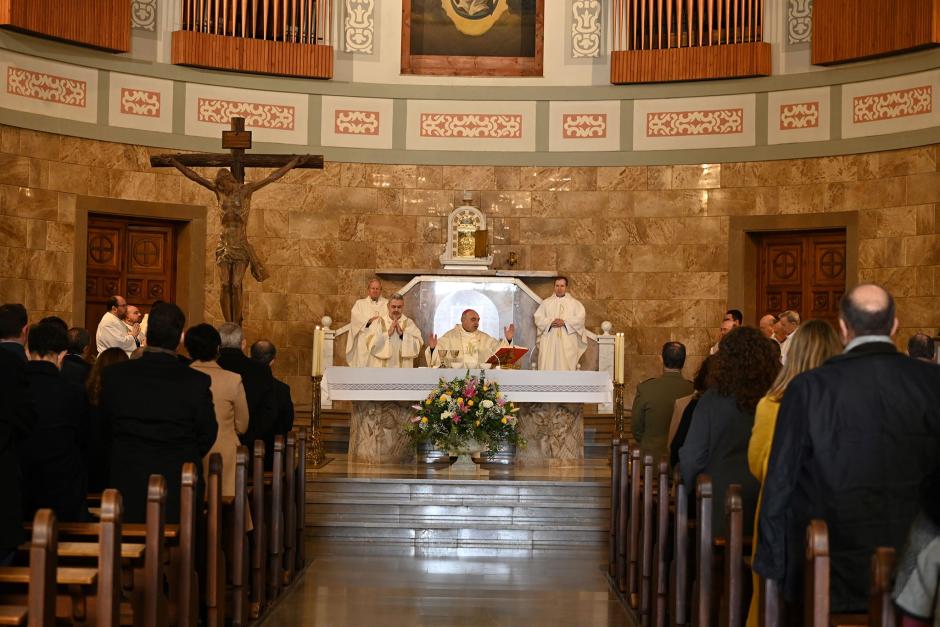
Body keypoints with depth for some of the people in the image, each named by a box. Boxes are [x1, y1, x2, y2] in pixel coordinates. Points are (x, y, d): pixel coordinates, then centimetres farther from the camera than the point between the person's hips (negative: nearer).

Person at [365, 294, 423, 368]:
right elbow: (371, 343, -9)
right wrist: (388, 333, -16)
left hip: (402, 369, 1)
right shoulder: (378, 322, 4)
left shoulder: (409, 323, 6)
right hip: (381, 369, 0)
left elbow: (417, 345, -6)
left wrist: (402, 334, -15)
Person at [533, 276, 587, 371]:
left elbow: (580, 318, -3)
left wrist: (565, 322, -15)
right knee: (548, 365, -5)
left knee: (566, 366, -6)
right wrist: (550, 322, -12)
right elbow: (538, 318, 5)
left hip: (567, 342, -1)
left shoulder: (574, 303, 9)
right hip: (549, 341, 1)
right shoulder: (546, 302, 13)